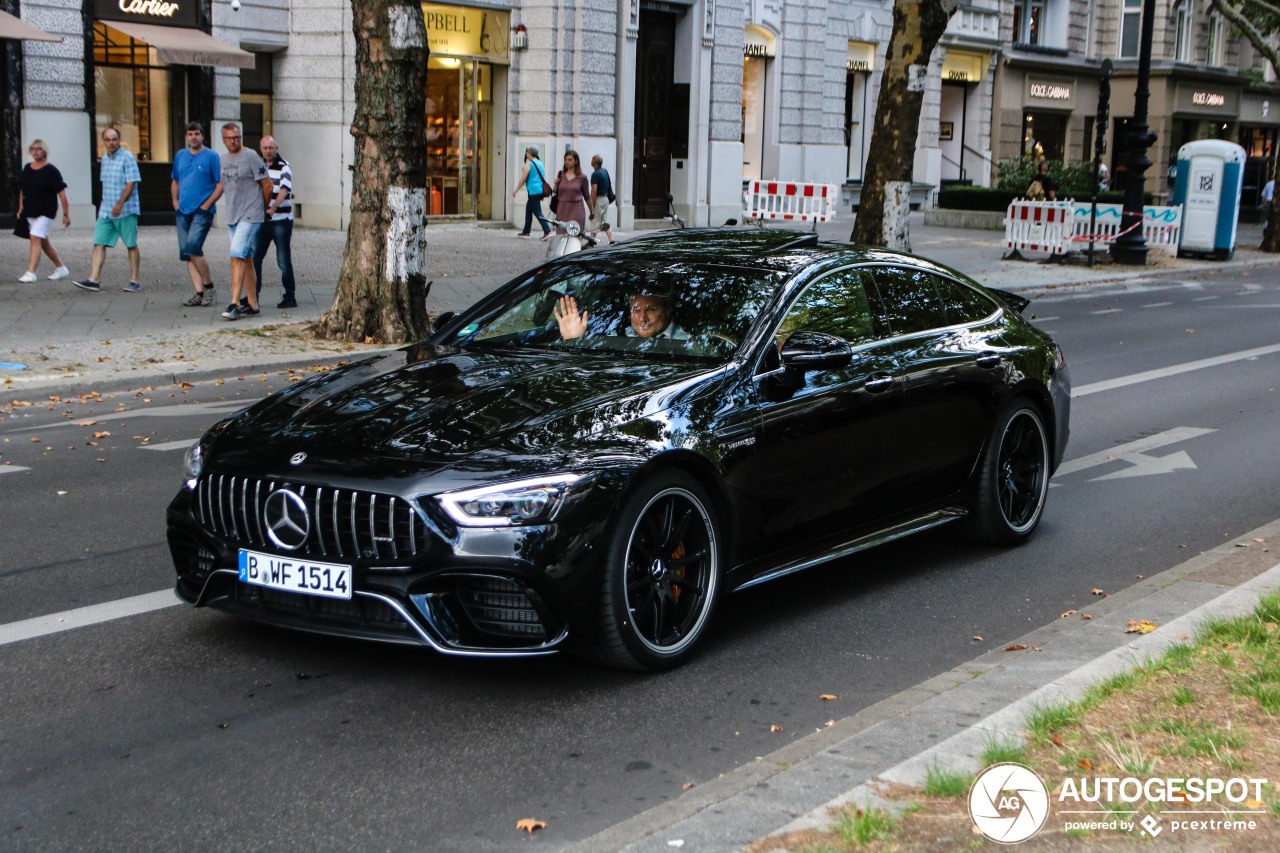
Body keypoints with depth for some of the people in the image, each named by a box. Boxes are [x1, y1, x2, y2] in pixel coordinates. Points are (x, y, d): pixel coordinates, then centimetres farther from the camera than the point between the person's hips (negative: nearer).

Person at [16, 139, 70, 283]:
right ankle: (60, 268, 28)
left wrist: (66, 214, -12)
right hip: (30, 211, 7)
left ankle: (31, 273, -20)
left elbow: (61, 193, -10)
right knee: (43, 242, 13)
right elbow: (22, 190, 18)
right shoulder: (27, 168, 8)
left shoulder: (51, 170, -9)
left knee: (35, 239, -17)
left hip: (45, 211, -7)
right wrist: (21, 208, 15)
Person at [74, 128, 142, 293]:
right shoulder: (105, 159, 14)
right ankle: (94, 280, -5)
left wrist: (120, 204, -23)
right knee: (99, 244, -2)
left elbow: (131, 184, -15)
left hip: (125, 210, -7)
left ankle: (134, 280, 9)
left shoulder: (127, 158, -9)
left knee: (131, 245, 2)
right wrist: (105, 204, 20)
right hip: (106, 210, 7)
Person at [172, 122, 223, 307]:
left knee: (193, 247, -19)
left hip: (202, 211, -6)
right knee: (186, 252, 1)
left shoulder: (211, 157, -3)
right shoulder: (180, 156, 14)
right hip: (183, 212, 6)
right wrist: (175, 202, 10)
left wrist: (207, 205, -11)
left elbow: (221, 184, -5)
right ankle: (200, 293, 4)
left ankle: (208, 285, -2)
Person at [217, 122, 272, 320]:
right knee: (246, 259, 10)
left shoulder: (251, 157, -10)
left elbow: (267, 185, -6)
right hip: (232, 216, 8)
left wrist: (263, 208, 5)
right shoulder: (223, 159, 12)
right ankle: (252, 305, 14)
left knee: (237, 256, -17)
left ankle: (235, 304, -19)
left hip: (250, 216, -8)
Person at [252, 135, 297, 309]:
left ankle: (290, 297, 6)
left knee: (284, 261, -2)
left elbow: (284, 191, -22)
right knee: (255, 257, 5)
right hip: (262, 219, 6)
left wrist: (273, 208, -37)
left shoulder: (284, 167, -7)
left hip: (281, 220, -6)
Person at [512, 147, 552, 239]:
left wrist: (516, 190, 1)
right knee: (528, 210, 18)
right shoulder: (540, 163, 16)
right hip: (540, 191, 8)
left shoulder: (529, 163, -7)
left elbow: (523, 179, -9)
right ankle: (525, 232, 22)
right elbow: (543, 177, 20)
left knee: (537, 212, -10)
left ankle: (547, 231, -21)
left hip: (533, 191, -8)